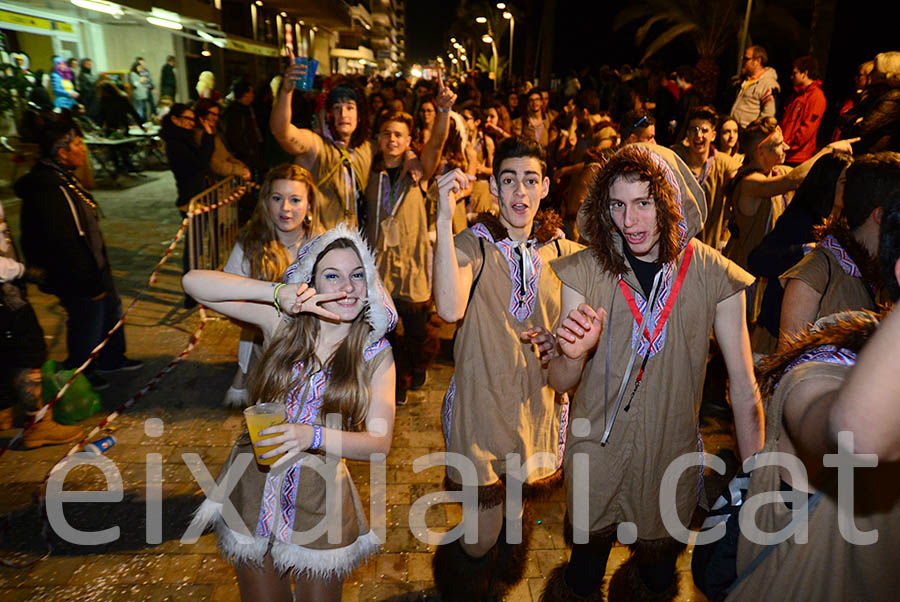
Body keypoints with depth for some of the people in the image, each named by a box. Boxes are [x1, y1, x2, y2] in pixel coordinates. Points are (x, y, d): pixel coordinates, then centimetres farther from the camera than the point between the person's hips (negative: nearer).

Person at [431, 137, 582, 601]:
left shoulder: (562, 252, 2)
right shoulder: (473, 244, -11)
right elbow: (450, 308, -32)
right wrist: (444, 218, -35)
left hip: (539, 405, 4)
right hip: (482, 402, -4)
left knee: (515, 518, 22)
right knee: (482, 534, 6)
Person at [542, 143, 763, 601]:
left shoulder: (714, 276, -11)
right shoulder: (586, 271, -11)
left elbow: (744, 388, -4)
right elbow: (559, 383, -6)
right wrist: (573, 355, -28)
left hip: (672, 460, 1)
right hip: (596, 456, 0)